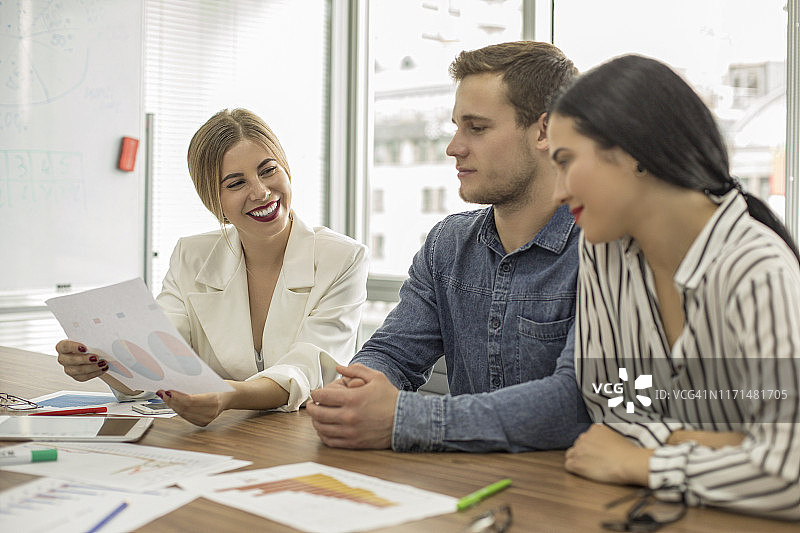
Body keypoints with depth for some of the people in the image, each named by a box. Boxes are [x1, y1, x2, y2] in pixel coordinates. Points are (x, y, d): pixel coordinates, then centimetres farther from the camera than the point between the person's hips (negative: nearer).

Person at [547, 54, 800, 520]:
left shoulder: (758, 272, -22)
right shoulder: (602, 248, -3)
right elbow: (603, 402, 1)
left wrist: (635, 463, -16)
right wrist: (694, 443, -16)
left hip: (754, 518, -4)